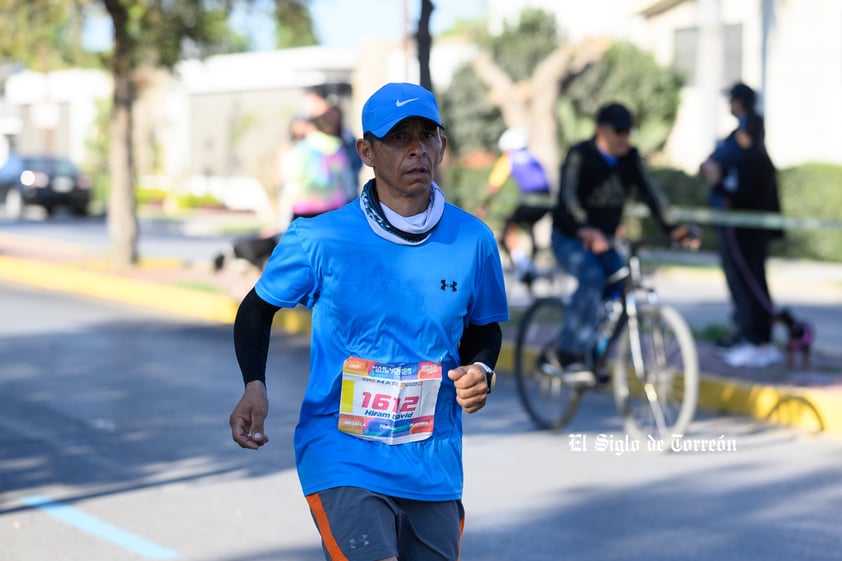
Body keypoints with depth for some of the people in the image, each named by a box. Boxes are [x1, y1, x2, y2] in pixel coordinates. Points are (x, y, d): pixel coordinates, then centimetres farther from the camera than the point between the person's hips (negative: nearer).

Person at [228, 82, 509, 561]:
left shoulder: (473, 240, 0)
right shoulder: (320, 239, -7)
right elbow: (258, 308, 8)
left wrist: (481, 371, -4)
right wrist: (254, 386, -8)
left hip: (434, 466, 4)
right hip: (343, 461, -3)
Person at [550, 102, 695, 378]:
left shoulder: (631, 158, -1)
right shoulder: (580, 156, -17)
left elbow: (650, 192, -10)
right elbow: (568, 196, -32)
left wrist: (670, 227, -26)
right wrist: (585, 230, -50)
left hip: (603, 240, 6)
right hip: (569, 238, -5)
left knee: (621, 283, -16)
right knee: (592, 277, -31)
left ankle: (593, 355, -3)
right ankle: (571, 352, -24)